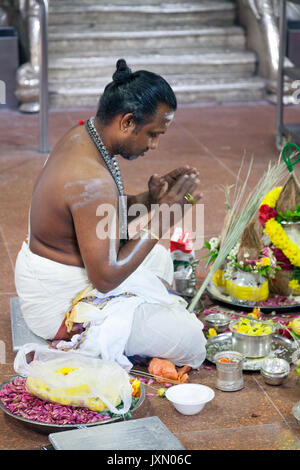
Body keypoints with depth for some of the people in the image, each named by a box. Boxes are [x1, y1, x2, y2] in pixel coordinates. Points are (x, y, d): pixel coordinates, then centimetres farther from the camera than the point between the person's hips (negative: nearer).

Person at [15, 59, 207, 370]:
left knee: (158, 257, 31)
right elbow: (106, 277, -27)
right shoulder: (92, 181, -32)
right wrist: (159, 217, -22)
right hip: (62, 303, -10)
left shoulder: (80, 136, -2)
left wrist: (148, 198, -3)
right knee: (192, 344, -9)